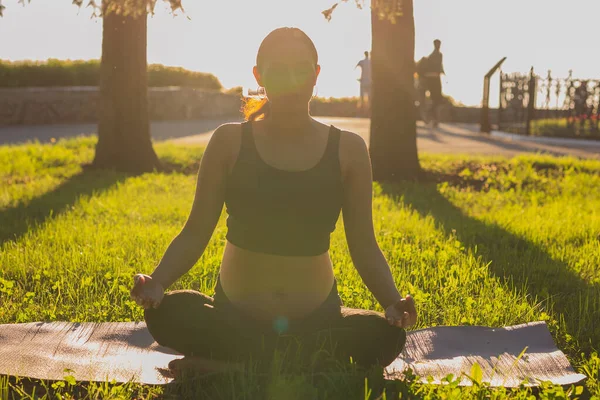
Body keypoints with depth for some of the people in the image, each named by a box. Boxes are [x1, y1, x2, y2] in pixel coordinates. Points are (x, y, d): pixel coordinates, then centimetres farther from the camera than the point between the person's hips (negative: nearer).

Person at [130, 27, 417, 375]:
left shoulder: (348, 149, 0)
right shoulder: (230, 142, -2)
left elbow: (364, 247, 2)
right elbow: (195, 234, -1)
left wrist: (393, 302, -17)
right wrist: (158, 281, -20)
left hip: (318, 316, 1)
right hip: (236, 315, 0)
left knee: (385, 335, -30)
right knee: (168, 313, -31)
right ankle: (314, 360, -14)